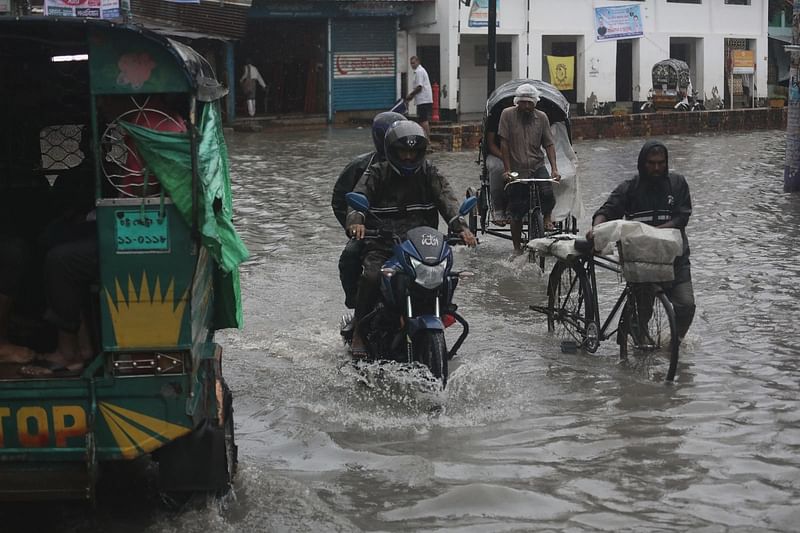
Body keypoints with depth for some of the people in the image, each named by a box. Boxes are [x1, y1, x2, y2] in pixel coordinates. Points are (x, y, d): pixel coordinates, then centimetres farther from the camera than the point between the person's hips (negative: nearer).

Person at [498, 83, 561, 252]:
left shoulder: (541, 117, 2)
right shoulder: (508, 115, -4)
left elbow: (549, 144, 1)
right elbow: (504, 143, -5)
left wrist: (554, 169, -10)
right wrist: (507, 170, -9)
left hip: (537, 166, 1)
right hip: (516, 169, -1)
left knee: (548, 193, -27)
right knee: (516, 213, 1)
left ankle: (547, 219, 2)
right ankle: (517, 248, 16)